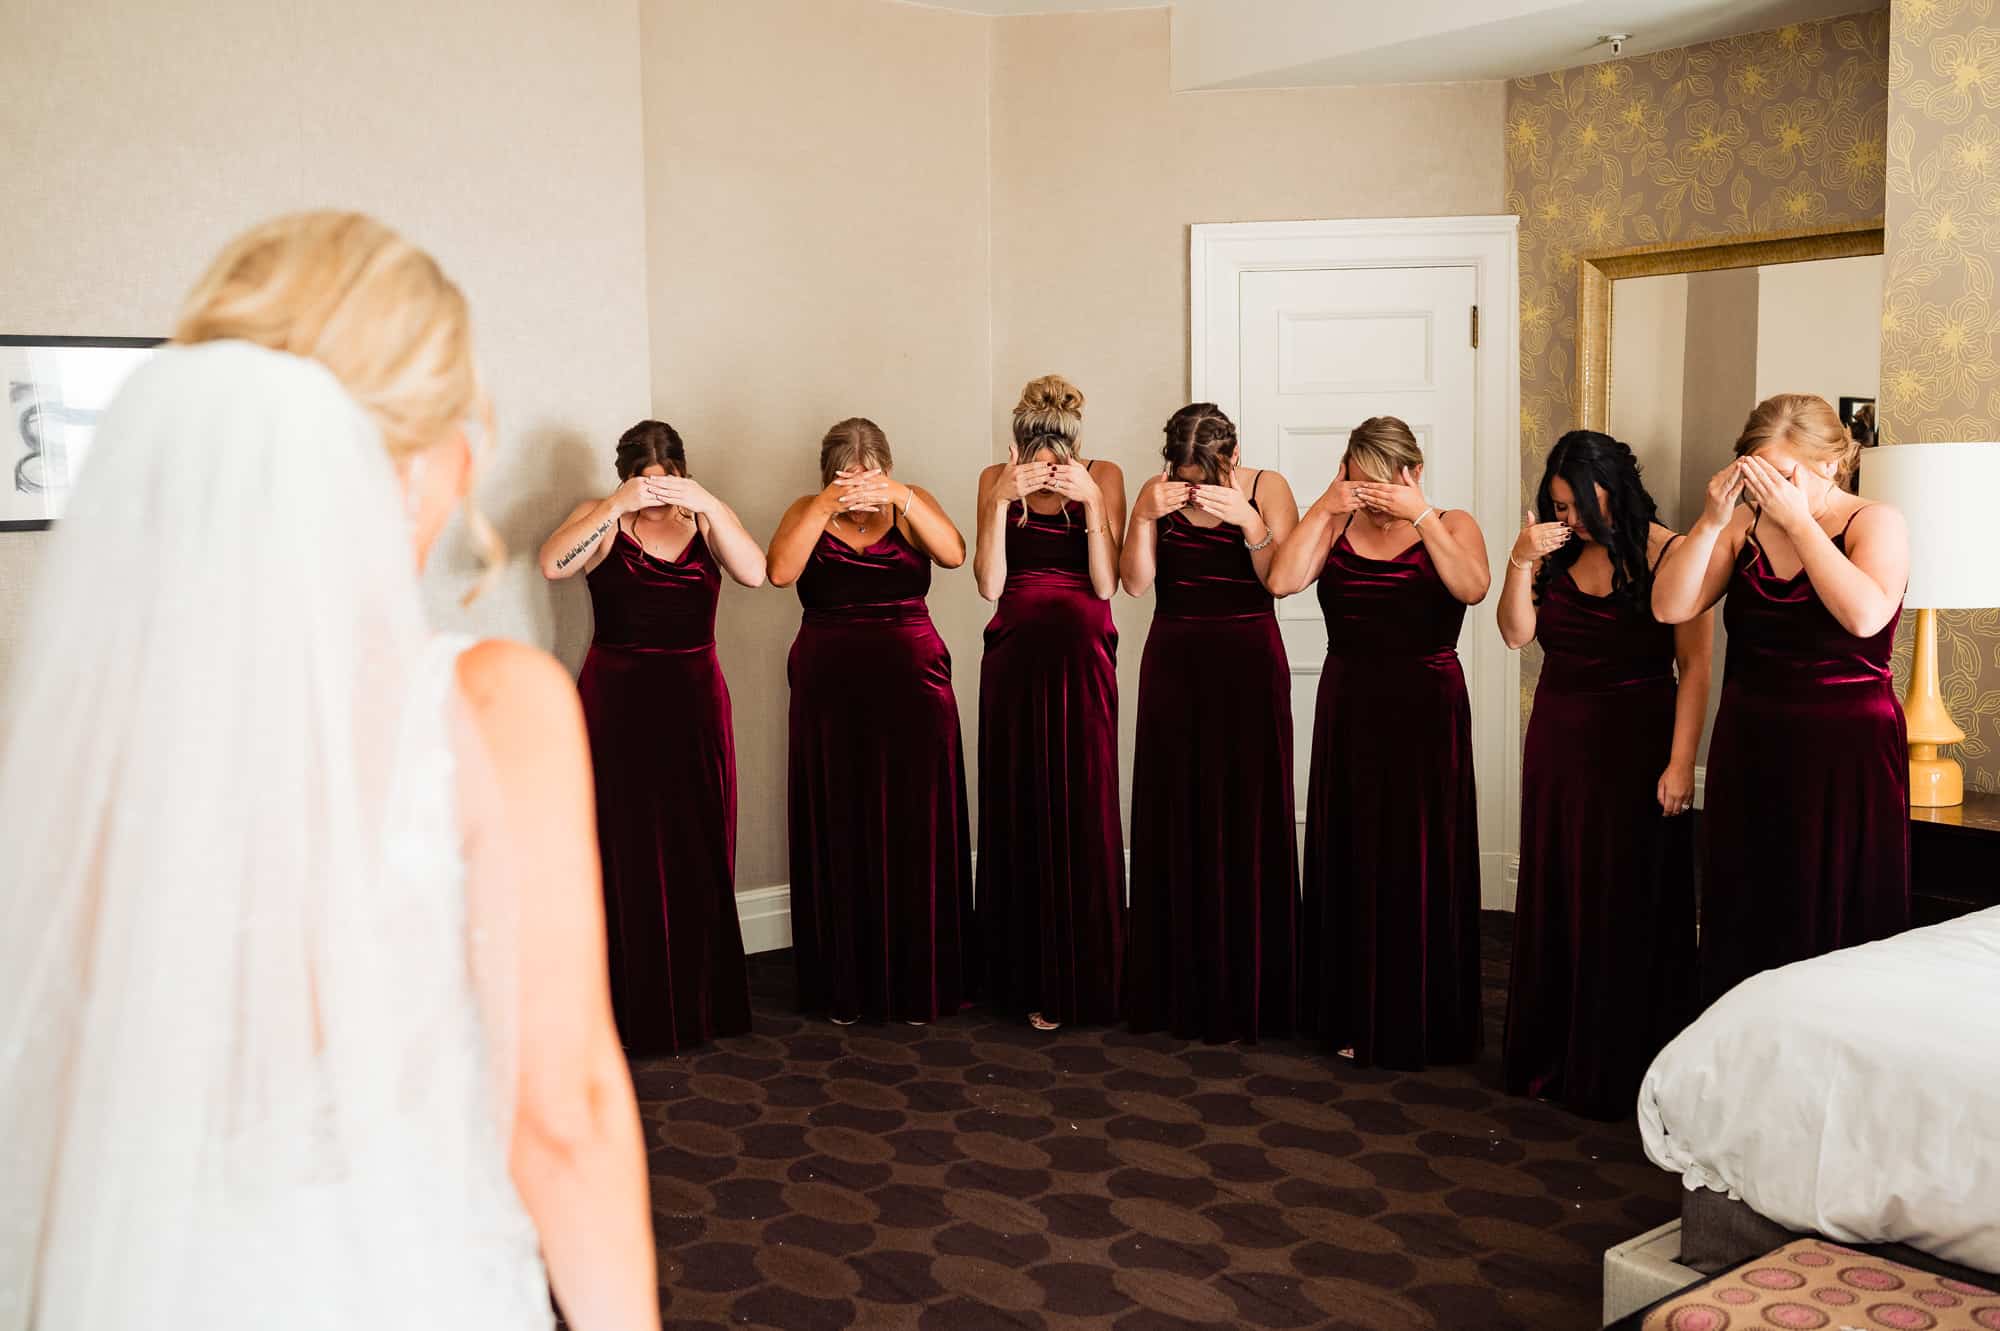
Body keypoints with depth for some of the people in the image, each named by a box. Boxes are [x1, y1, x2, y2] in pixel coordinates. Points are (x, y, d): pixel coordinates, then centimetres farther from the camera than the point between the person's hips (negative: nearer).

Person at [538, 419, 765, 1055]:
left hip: (694, 699, 2)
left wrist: (709, 505, -21)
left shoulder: (705, 517, 7)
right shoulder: (601, 518, 1)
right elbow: (552, 565, -18)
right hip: (617, 702, -2)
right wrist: (616, 506, -25)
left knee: (700, 853, 5)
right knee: (629, 855, -3)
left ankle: (703, 1001, 17)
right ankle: (638, 1009, 5)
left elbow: (754, 572, -11)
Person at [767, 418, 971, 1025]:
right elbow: (780, 571, -14)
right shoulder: (807, 511, 5)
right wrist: (824, 507, -22)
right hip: (830, 690, 0)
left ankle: (919, 985, 14)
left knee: (915, 833, 1)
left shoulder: (912, 504, 4)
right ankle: (846, 988, 14)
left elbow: (952, 553, -15)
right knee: (840, 838, 2)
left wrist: (901, 498, -26)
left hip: (911, 684, 0)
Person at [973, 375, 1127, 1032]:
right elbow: (989, 583, -7)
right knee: (1019, 810, 3)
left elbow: (1106, 584, -9)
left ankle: (1086, 978, 11)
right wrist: (1003, 500, -16)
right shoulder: (997, 481, 2)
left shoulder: (1103, 477, -1)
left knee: (1084, 810, -2)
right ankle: (1029, 976, 15)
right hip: (1015, 655, 1)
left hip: (1082, 657, -1)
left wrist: (1090, 502, -18)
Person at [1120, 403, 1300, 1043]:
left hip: (1247, 663, -2)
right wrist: (1144, 518, -20)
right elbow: (1135, 581, -6)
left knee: (1245, 817, -2)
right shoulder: (1156, 492, 2)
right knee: (1174, 821, 4)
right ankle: (1176, 986, 15)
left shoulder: (1267, 488, -3)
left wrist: (1248, 521, -27)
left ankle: (1244, 991, 9)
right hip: (1174, 664, 2)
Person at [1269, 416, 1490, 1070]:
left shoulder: (1451, 525, 1)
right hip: (1348, 709, 3)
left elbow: (1471, 587, -21)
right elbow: (1283, 580, -11)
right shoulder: (1335, 526, 6)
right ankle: (1356, 1016, 20)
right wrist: (1324, 508, -13)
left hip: (1426, 711, -2)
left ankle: (1425, 1022, 14)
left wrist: (1421, 516, -21)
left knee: (1421, 864, 1)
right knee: (1349, 861, 7)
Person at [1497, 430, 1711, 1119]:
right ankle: (1548, 1057, 24)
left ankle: (1618, 1073, 15)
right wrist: (1520, 562, -14)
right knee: (1553, 900, 11)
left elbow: (1694, 665, -12)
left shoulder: (1669, 553, -10)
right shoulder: (1555, 553, 6)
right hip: (1559, 744, 5)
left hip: (1637, 746, -5)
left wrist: (1680, 763, -17)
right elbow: (1516, 633, 0)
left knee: (1627, 906, 2)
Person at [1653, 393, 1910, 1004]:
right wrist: (1711, 521, -15)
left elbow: (1865, 615, -24)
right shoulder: (1744, 525, 4)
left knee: (1839, 929, 2)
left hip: (1846, 757, -4)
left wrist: (1798, 520, -20)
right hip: (1749, 752, 4)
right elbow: (1670, 607, -6)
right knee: (1743, 928, 10)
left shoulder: (1875, 523, -5)